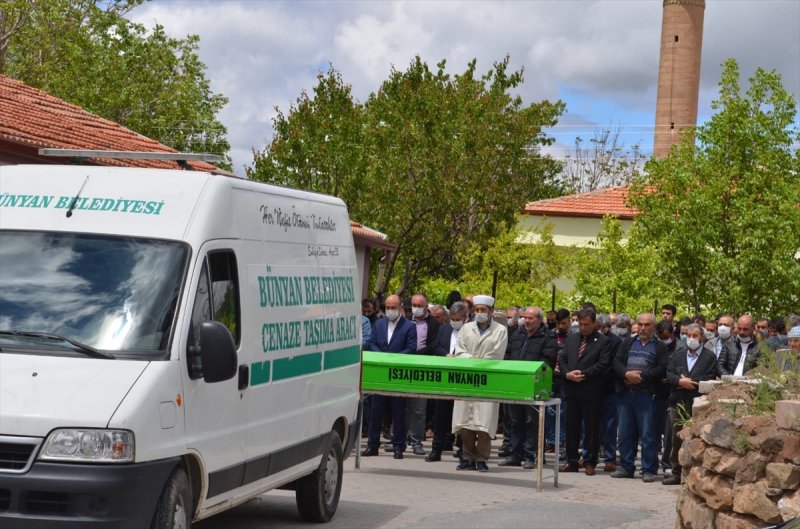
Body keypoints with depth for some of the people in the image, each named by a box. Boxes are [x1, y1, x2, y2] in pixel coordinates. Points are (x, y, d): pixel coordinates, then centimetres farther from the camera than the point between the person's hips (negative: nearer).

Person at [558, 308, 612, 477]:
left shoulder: (603, 342, -3)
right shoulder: (571, 338, 14)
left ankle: (590, 463, 7)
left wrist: (584, 374, -17)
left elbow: (603, 364, -12)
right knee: (571, 427, 9)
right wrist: (567, 374, -7)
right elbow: (562, 359, 11)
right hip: (571, 389, 5)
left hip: (591, 392, -5)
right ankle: (571, 461, 17)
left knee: (591, 428, 1)